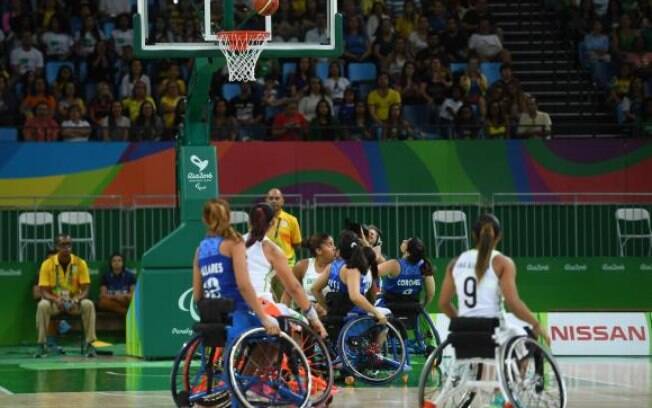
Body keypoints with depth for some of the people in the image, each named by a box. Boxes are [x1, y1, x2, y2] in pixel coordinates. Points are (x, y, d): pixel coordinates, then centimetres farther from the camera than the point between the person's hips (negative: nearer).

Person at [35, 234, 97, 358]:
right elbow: (44, 292, -12)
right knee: (42, 305, -34)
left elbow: (85, 290, -8)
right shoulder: (47, 264, -10)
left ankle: (90, 344, -25)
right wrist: (56, 300, -33)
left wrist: (76, 300, -30)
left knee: (88, 305, -31)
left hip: (74, 302, 1)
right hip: (54, 301, -1)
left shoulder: (80, 263, -8)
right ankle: (42, 345, -25)